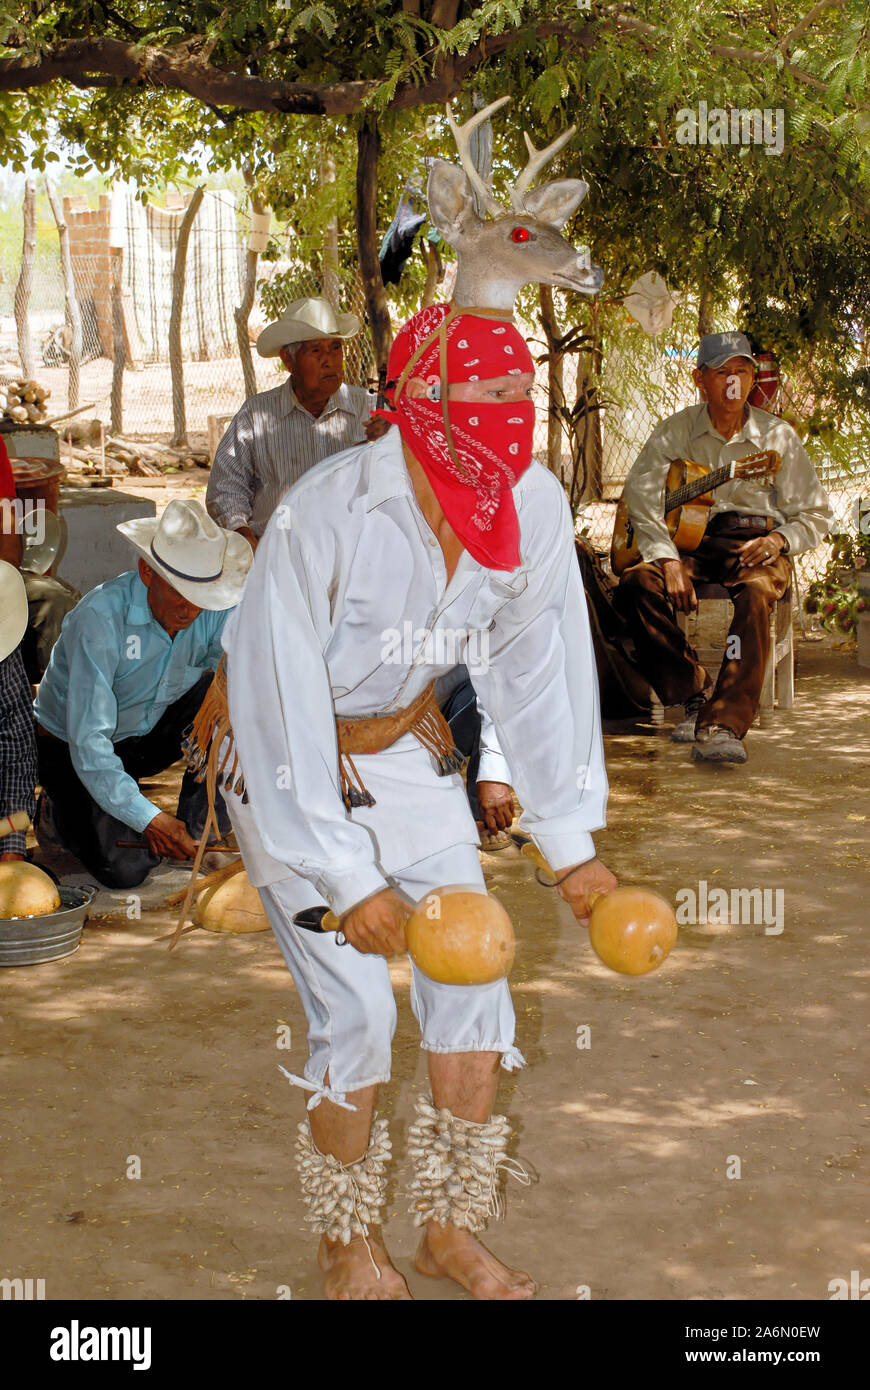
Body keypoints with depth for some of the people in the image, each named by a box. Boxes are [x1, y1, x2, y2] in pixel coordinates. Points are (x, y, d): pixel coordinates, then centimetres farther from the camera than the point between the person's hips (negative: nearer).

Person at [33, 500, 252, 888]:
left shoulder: (216, 611, -16)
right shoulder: (100, 617, -32)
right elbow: (88, 740, -35)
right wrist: (148, 819, -45)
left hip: (149, 735, 5)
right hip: (72, 747, -4)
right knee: (126, 868, -22)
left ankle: (197, 832, -9)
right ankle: (59, 811, 9)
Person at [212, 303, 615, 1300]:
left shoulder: (536, 505, -15)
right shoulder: (324, 516, -31)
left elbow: (541, 673, -2)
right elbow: (278, 707, -27)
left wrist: (570, 842, 1)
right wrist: (346, 881, -26)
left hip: (410, 748, 5)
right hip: (292, 772, -5)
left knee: (475, 985, 2)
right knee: (357, 1014, -9)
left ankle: (450, 1226, 24)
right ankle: (348, 1243, 16)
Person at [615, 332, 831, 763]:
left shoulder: (778, 436, 5)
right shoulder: (676, 431, 5)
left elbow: (815, 514, 9)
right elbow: (641, 492, -8)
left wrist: (779, 540, -13)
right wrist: (667, 558, -22)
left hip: (756, 544, -1)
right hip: (691, 540, 2)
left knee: (756, 593, -37)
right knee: (636, 583, -29)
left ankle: (721, 725, -46)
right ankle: (695, 692, -16)